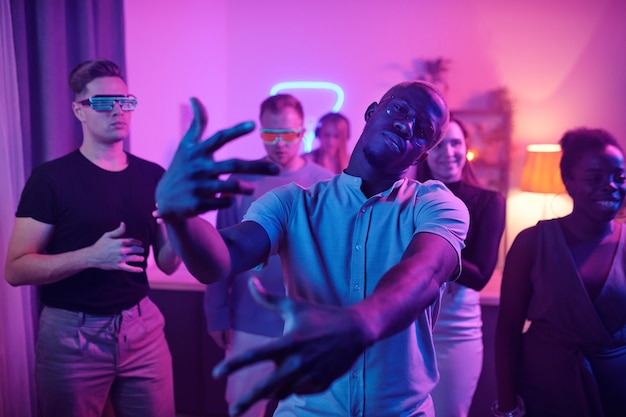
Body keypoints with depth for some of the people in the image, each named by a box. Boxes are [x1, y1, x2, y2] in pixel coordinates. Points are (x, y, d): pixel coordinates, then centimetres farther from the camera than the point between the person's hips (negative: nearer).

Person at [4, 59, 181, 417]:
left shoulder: (153, 176, 3)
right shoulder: (51, 178, -8)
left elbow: (167, 264, 5)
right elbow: (16, 269, -11)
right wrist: (91, 256, -24)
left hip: (142, 326, 3)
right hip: (72, 334, -3)